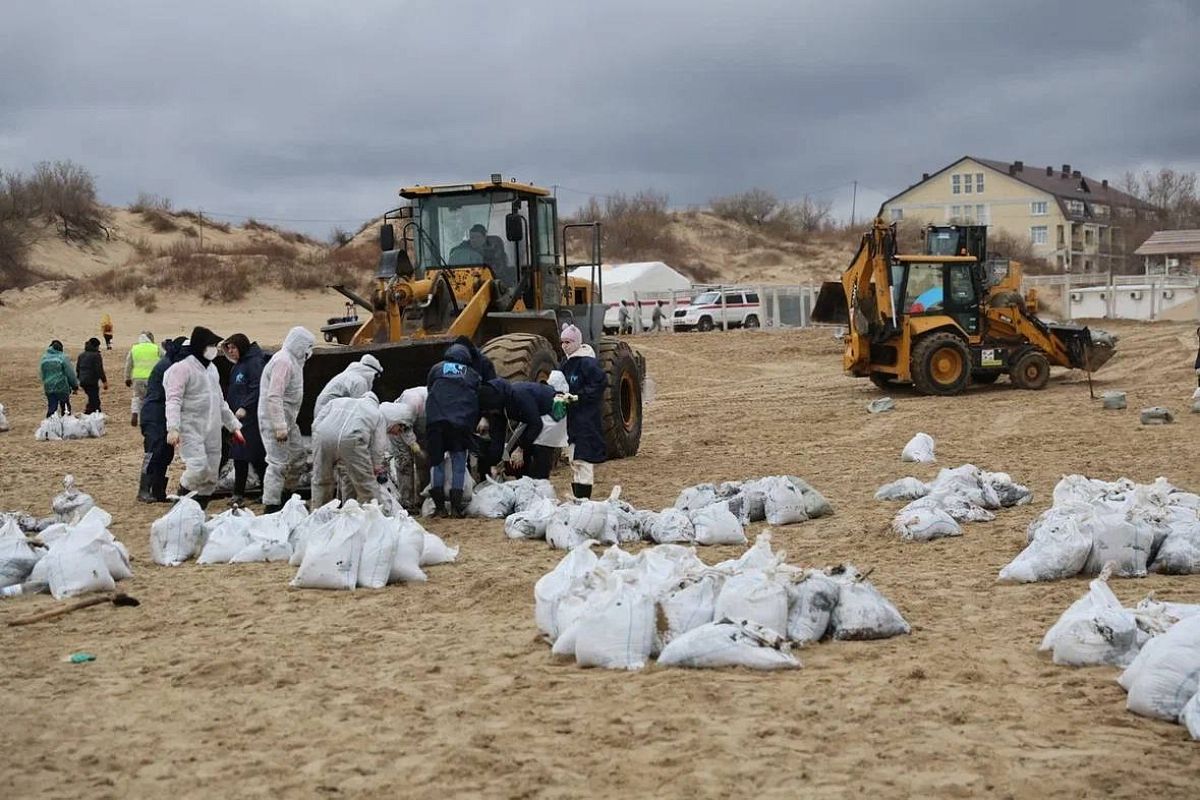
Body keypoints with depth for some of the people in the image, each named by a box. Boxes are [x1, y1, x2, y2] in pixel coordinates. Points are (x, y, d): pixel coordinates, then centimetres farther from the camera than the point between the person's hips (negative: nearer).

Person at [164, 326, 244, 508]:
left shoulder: (212, 368, 17)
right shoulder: (182, 368, -8)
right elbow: (173, 401, -16)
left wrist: (234, 426, 22)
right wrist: (173, 428, -29)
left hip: (213, 431, 8)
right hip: (191, 430, -8)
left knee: (211, 479, 5)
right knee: (199, 468, -24)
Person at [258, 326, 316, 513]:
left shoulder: (293, 361, 15)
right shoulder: (283, 361, -18)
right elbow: (274, 397, -25)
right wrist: (280, 427, -27)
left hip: (287, 420, 11)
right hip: (275, 421, -11)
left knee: (298, 456, 16)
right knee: (279, 463, -8)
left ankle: (285, 496, 27)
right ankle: (271, 506, -3)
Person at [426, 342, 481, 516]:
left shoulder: (437, 369, 19)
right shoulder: (473, 375, 19)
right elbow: (478, 402, 19)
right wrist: (472, 427, 27)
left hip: (435, 419, 0)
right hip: (461, 422, 0)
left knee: (436, 461, 8)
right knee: (459, 462, 6)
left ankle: (439, 506, 7)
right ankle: (456, 505, 0)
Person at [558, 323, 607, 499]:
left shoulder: (587, 362, -14)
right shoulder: (567, 362, 13)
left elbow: (601, 382, -20)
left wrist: (579, 396, -19)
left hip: (587, 418, -9)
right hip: (572, 417, 9)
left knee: (582, 460, -10)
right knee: (574, 461, 13)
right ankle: (576, 498, 20)